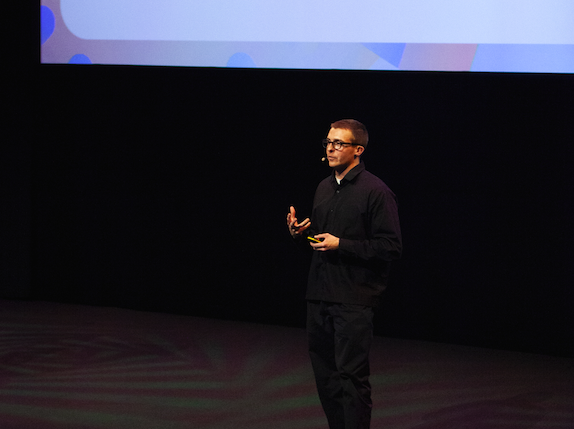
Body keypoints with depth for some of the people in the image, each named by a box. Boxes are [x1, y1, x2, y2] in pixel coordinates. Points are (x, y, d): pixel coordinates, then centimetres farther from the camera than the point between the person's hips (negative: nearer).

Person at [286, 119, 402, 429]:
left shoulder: (375, 191, -9)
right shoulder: (324, 188, 15)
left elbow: (391, 247, -14)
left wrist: (341, 245, -17)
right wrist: (300, 233, 3)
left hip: (354, 301, -8)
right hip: (319, 298, 8)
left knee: (351, 377, -8)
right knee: (325, 377, 12)